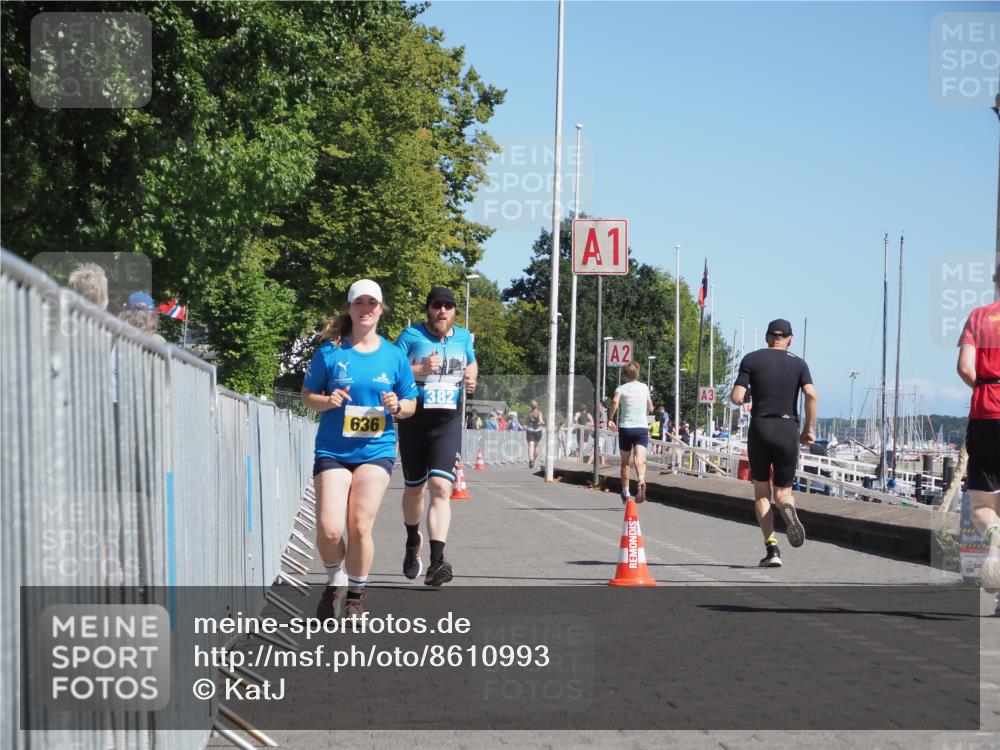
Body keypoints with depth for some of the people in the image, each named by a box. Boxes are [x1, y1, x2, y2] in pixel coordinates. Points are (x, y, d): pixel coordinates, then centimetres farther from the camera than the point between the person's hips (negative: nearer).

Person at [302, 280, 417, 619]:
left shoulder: (393, 356, 5)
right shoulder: (329, 352, 1)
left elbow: (411, 404, 13)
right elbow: (307, 396, 8)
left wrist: (397, 406, -10)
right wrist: (328, 401, -13)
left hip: (376, 450, 0)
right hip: (332, 450, 0)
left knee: (359, 526, -13)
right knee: (328, 530, -12)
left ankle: (356, 595, 9)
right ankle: (334, 581, 19)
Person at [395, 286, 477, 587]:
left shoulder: (463, 336, 10)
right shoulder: (412, 335, -3)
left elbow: (471, 363, 29)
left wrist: (471, 378, 7)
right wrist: (420, 369, -23)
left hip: (448, 423, 1)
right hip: (414, 420, -1)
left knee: (441, 487, -16)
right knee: (414, 488, 14)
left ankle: (436, 561, -23)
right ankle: (413, 540, 43)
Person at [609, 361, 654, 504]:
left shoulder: (621, 388, 1)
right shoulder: (644, 387, 11)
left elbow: (615, 402, -19)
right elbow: (650, 408, 20)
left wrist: (610, 417, -7)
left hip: (625, 427, -1)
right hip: (642, 428, 1)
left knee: (625, 462, 13)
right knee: (640, 460, -14)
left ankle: (626, 492, 20)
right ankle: (641, 482, -42)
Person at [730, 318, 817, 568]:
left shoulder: (751, 360, 4)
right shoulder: (798, 363, 7)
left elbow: (737, 398, -5)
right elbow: (811, 395, -8)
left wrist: (736, 398, 18)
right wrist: (810, 427, 1)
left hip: (760, 429, -1)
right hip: (788, 430, 1)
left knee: (762, 493, 10)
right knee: (783, 490, 11)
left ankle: (771, 547, -4)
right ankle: (788, 510, -28)